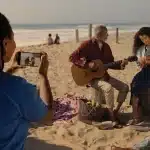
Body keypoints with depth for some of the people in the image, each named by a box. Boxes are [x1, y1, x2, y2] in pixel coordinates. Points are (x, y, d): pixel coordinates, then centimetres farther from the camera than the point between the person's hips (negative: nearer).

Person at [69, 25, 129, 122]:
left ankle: (116, 112, 10)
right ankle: (111, 116, -21)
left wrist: (120, 66, -8)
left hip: (103, 75, 8)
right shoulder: (87, 45, -13)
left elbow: (110, 63, 12)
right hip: (91, 76, -7)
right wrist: (87, 64, -25)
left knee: (125, 87, -2)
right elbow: (72, 57, -17)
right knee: (108, 88, -34)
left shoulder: (106, 46, 8)